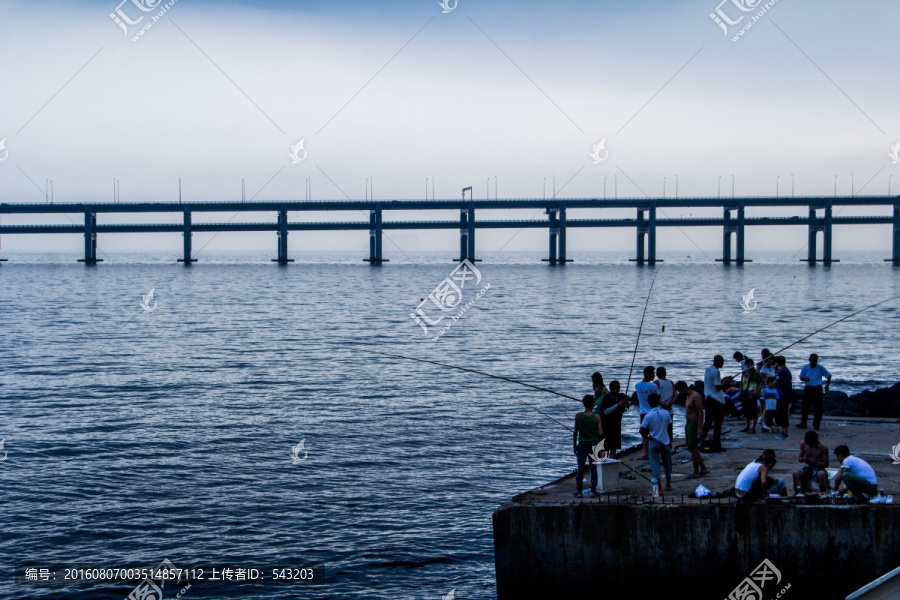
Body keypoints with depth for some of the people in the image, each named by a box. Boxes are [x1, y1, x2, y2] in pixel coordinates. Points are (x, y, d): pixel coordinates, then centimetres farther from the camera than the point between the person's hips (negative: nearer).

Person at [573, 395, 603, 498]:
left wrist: (574, 445, 7)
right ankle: (593, 491, 10)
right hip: (593, 444, 0)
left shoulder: (578, 416, -7)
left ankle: (579, 492, 9)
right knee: (593, 468, 10)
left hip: (582, 444, 0)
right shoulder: (596, 417, -9)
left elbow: (575, 432, -4)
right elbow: (600, 433, -12)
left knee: (580, 469, 9)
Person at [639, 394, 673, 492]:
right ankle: (668, 485, 29)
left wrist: (648, 437, -2)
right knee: (667, 464, 18)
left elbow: (642, 430, -18)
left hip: (654, 442, -3)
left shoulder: (649, 416, -13)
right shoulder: (666, 413, -4)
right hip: (665, 441, 3)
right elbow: (669, 427, 4)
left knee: (655, 465, 2)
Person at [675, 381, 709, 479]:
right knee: (690, 448, 13)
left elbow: (700, 412, -21)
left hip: (694, 425, -10)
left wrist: (699, 428, -24)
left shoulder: (695, 396, -16)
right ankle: (703, 468, 20)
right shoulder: (688, 396, 14)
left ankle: (696, 473, 4)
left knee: (693, 449, -4)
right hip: (688, 424, 10)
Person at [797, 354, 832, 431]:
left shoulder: (820, 368, -2)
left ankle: (816, 424, 7)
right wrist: (805, 378, -15)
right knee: (805, 406, 3)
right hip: (808, 389, 2)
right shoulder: (805, 367, 3)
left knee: (817, 407, -3)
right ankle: (803, 423, 9)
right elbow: (801, 377, 8)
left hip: (817, 389, -2)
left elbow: (829, 376, 5)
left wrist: (827, 385, -6)